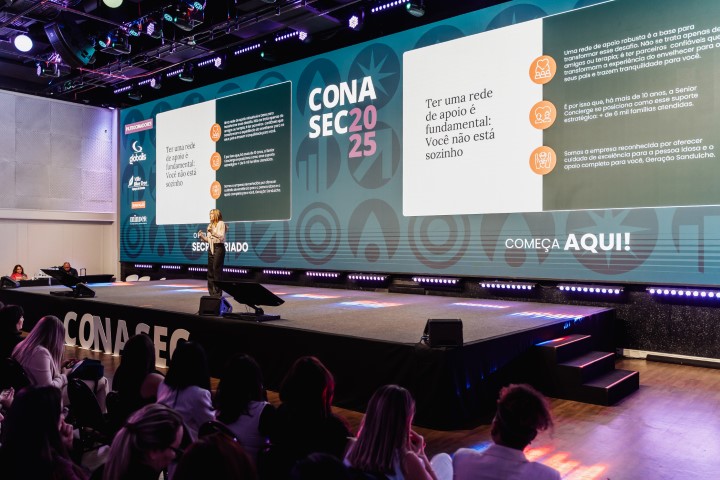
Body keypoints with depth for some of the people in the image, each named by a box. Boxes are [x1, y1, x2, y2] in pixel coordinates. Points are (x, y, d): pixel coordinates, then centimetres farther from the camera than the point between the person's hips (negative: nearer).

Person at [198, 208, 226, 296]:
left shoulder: (221, 223, -4)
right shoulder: (210, 225, 17)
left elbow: (222, 237, -14)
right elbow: (208, 239, 17)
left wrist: (213, 232, -23)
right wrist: (202, 236, 1)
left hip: (219, 248, -8)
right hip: (211, 248, 8)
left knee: (217, 270, -7)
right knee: (210, 270, 7)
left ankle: (218, 293, -2)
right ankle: (212, 292, 14)